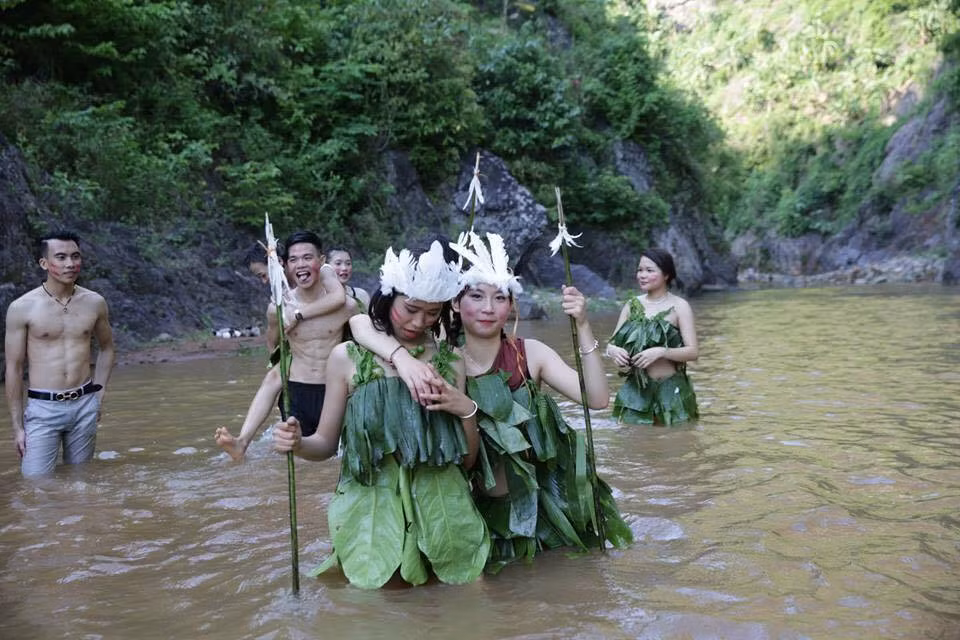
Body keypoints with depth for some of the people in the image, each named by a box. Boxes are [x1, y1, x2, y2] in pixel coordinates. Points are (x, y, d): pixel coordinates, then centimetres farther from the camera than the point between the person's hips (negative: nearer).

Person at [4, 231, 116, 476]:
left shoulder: (94, 302, 2)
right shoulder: (22, 308, -7)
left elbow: (106, 348, 19)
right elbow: (14, 369, -2)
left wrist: (99, 394, 10)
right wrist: (17, 426, -2)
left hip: (85, 406, 3)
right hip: (43, 409, -3)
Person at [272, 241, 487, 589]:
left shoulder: (450, 362, 4)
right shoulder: (347, 357, 0)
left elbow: (467, 459, 8)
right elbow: (327, 443, 5)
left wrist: (467, 411, -10)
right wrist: (298, 443, -16)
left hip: (439, 504, 1)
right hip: (372, 503, -1)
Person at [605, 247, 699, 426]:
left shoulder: (679, 306, -5)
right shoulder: (632, 305, 5)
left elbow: (693, 351, -10)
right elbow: (611, 344, 6)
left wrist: (661, 352, -25)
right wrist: (613, 351, -18)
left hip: (671, 389, -3)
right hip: (635, 388, 3)